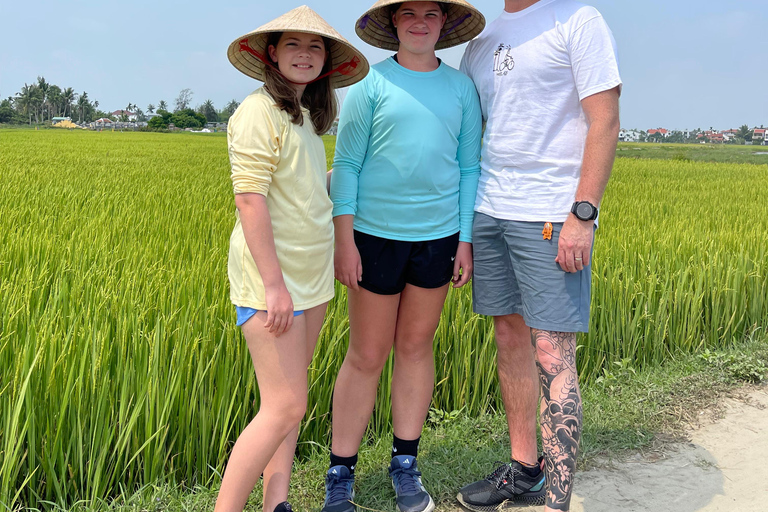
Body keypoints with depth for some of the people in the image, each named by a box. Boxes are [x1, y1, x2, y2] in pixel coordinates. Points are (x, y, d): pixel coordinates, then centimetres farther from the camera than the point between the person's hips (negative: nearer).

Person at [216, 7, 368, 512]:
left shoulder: (306, 116, 15)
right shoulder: (259, 111, -11)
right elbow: (250, 199, -19)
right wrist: (274, 284, -21)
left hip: (311, 275, 9)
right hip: (271, 277, -9)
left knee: (289, 400, 10)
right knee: (285, 408, -9)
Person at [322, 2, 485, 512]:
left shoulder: (461, 87, 7)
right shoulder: (371, 83, 0)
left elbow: (469, 168, 9)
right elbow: (347, 163, -2)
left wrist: (466, 239, 5)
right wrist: (344, 240, -8)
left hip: (438, 235, 3)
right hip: (377, 234, -2)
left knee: (416, 347, 11)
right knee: (366, 356, 3)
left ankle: (406, 465, 26)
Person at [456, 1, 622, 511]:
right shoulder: (480, 43, 17)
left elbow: (605, 122, -10)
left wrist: (582, 214, -18)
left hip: (553, 218, -6)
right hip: (489, 212, 7)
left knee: (552, 357, -7)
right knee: (511, 342, 12)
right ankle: (523, 470, 27)